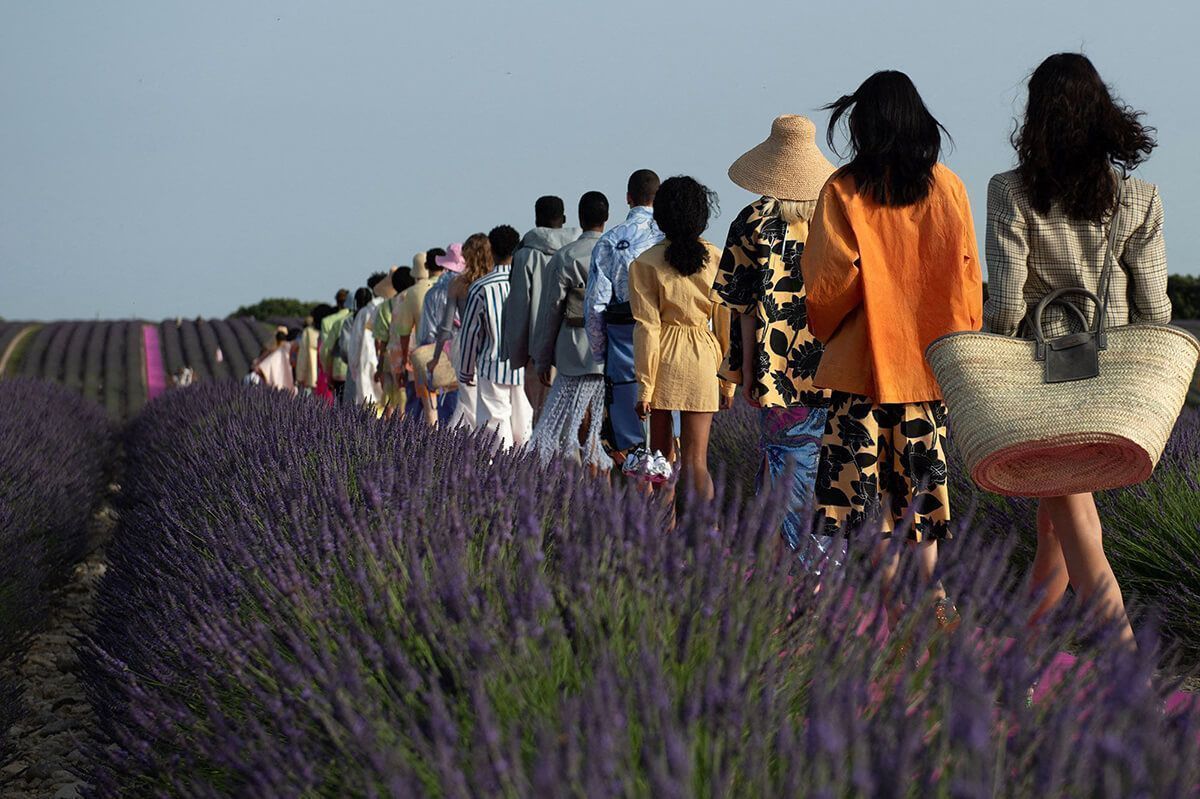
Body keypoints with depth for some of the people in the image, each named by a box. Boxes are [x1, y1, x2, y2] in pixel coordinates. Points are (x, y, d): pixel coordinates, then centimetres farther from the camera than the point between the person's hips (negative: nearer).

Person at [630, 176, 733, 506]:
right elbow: (726, 325, 4)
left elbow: (647, 328, -7)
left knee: (661, 453, 13)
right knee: (695, 461, 0)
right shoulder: (717, 260, 0)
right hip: (703, 359, 1)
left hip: (663, 360, -1)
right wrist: (728, 380, 12)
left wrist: (644, 386, -4)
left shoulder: (646, 263, -4)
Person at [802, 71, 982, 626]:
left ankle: (889, 585, -2)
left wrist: (826, 328, 11)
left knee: (864, 471, 2)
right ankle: (928, 586, 6)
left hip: (866, 355, -3)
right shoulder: (947, 187, 2)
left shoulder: (843, 190, -6)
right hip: (932, 353, 3)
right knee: (922, 471, 9)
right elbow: (966, 275, 5)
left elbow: (826, 279, -8)